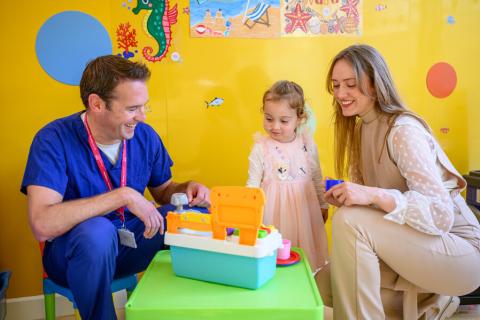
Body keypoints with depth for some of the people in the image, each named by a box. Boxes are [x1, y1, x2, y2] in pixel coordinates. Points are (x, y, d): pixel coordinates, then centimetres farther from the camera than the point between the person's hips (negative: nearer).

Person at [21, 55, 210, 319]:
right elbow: (42, 225, -32)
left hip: (130, 240, 4)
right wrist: (124, 195, -34)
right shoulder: (54, 139, -20)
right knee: (97, 231, -37)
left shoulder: (144, 135, -6)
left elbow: (162, 191, 11)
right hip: (73, 251, -4)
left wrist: (187, 189, -13)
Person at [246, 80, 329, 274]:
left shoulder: (307, 143, -2)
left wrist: (323, 205, 18)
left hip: (303, 205, 2)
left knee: (304, 256, 12)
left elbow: (316, 178, 10)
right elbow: (253, 184, -5)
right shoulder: (261, 147, -9)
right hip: (273, 209, -2)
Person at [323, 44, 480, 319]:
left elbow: (441, 214, -25)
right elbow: (367, 195, 10)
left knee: (350, 222, -28)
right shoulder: (360, 128, 5)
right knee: (326, 285, -1)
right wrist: (345, 197, -10)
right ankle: (429, 298, 17)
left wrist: (374, 195, -37)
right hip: (412, 243, 8)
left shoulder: (404, 131, -19)